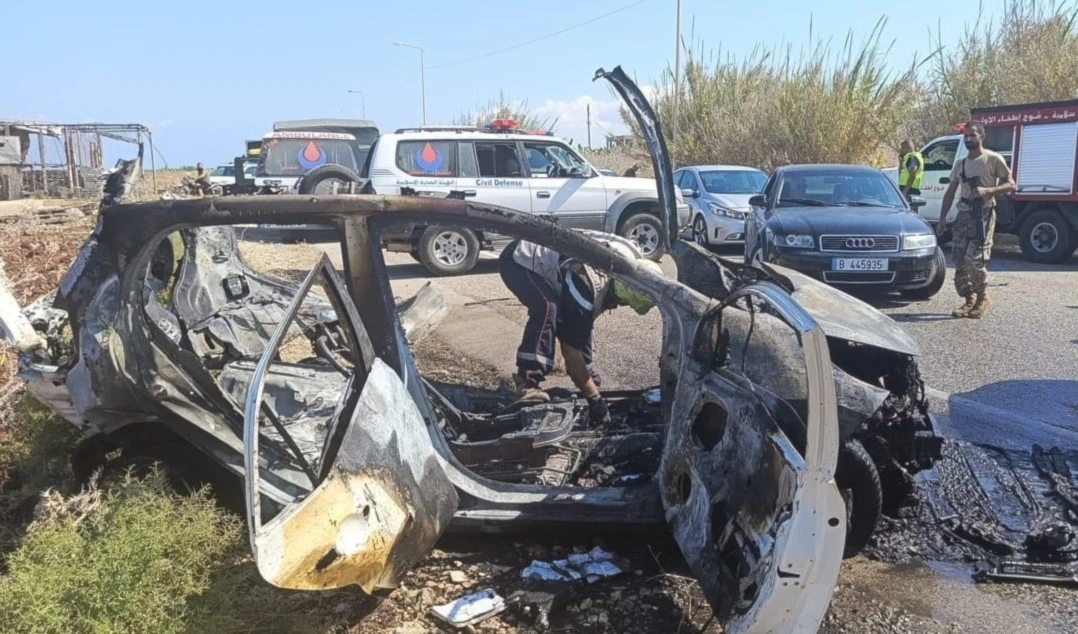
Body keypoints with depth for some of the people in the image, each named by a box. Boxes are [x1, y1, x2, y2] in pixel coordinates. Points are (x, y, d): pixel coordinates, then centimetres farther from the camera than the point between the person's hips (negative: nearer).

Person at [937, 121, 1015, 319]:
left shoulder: (993, 159, -2)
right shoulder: (960, 164, 16)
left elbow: (1010, 185, -5)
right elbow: (950, 192, 18)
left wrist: (987, 190, -21)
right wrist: (942, 218, 10)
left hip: (983, 214, -6)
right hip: (963, 214, 6)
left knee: (974, 258, -15)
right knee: (959, 259, 2)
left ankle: (982, 297, 4)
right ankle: (970, 300, 12)